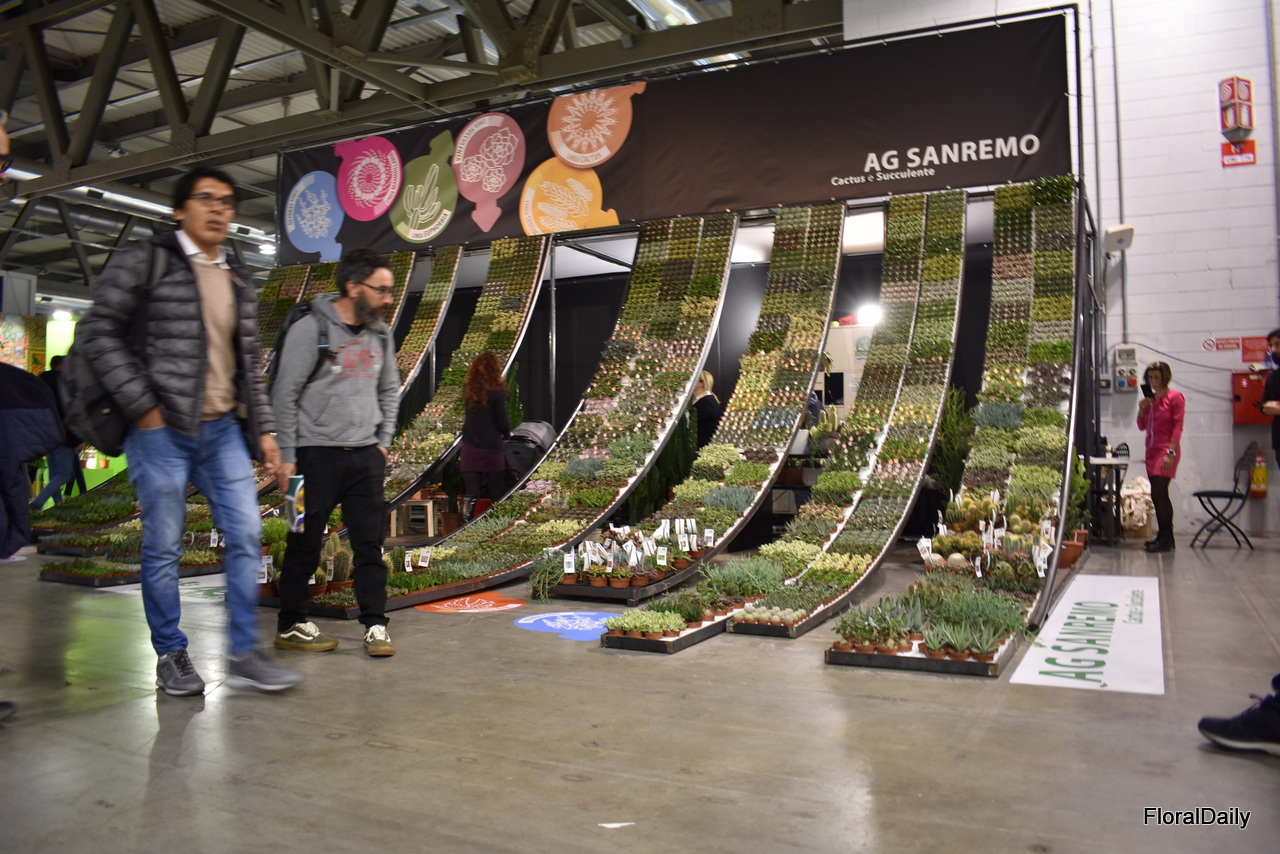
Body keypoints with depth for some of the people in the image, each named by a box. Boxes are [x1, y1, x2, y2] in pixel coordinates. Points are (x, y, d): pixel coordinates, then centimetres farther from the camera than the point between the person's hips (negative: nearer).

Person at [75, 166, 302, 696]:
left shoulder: (239, 283, 16)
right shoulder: (144, 261, -1)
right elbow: (98, 334, -6)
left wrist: (263, 429, 12)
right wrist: (142, 407, -12)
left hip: (223, 430, 5)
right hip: (162, 429, -5)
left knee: (246, 536, 0)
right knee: (163, 547, 2)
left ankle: (243, 656, 8)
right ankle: (170, 656, 17)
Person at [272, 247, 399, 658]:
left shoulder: (380, 334, 9)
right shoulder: (310, 330, -9)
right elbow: (285, 395, -8)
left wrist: (383, 442, 10)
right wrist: (286, 456, -10)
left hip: (365, 455, 5)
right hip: (317, 454, -5)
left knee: (370, 543, 4)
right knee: (305, 545, 5)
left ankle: (375, 626, 12)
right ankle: (290, 626, 20)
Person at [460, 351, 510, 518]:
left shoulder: (468, 390, 3)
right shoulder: (497, 392, -10)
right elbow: (502, 421, -5)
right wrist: (507, 434, 15)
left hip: (469, 449, 4)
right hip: (491, 450, -4)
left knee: (472, 492, 4)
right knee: (497, 495, 6)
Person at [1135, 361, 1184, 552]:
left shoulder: (1175, 397, -5)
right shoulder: (1150, 398, 14)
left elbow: (1178, 426, -11)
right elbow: (1142, 426, 18)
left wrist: (1171, 452, -18)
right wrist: (1142, 409, 0)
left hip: (1166, 450, -7)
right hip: (1152, 449, 7)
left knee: (1158, 493, -14)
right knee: (1158, 495, 9)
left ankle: (1166, 539, -11)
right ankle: (1164, 536, 15)